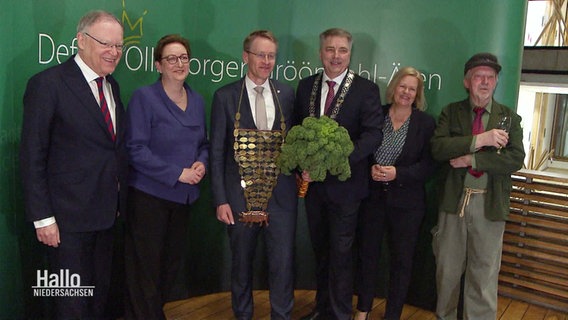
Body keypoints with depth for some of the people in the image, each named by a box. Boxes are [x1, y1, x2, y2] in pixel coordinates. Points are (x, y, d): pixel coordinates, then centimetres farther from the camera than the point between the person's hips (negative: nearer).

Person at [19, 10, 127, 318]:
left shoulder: (111, 84, 9)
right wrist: (42, 217, -15)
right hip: (68, 216, -7)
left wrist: (118, 201, 8)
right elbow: (32, 156, -13)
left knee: (100, 294, 20)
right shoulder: (48, 83, -13)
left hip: (105, 212, 7)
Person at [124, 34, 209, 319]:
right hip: (149, 195, -6)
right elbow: (136, 149, -15)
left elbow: (203, 143, 16)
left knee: (172, 263, 16)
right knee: (145, 266, 3)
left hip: (183, 195, 6)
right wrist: (178, 173, -18)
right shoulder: (144, 97, -9)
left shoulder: (197, 101, 9)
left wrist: (201, 163, -6)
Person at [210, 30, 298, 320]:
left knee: (283, 263, 4)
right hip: (241, 197, -1)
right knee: (241, 263, 15)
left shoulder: (287, 94, 5)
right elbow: (217, 152, -2)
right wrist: (220, 200, -6)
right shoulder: (225, 97, -2)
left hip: (280, 195, 1)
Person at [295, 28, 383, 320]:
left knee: (340, 253, 6)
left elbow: (373, 134, -16)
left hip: (344, 183, -4)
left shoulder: (366, 89, -7)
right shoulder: (305, 86, 7)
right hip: (312, 182, 5)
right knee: (320, 249, 18)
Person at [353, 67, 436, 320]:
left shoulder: (426, 123, -1)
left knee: (401, 260, 9)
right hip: (373, 197, 1)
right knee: (367, 253, 12)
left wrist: (397, 173, -18)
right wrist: (370, 169, -14)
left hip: (406, 202, -1)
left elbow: (427, 166, -5)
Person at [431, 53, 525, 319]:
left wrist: (471, 160, -14)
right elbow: (437, 148, -12)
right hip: (454, 201, 1)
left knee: (484, 274, 8)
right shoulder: (451, 112, 4)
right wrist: (480, 140, -19)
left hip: (489, 205, 0)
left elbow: (516, 159, -9)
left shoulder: (509, 117, 4)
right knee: (447, 270, 14)